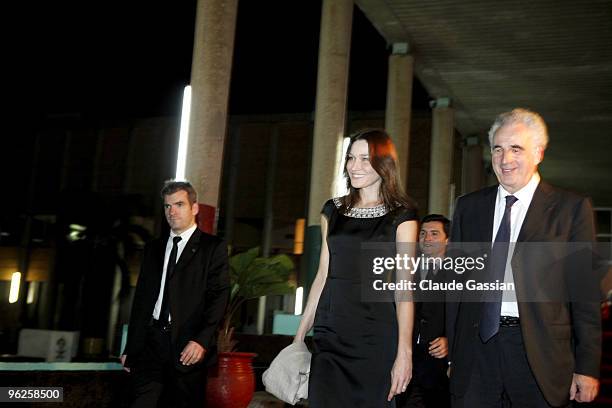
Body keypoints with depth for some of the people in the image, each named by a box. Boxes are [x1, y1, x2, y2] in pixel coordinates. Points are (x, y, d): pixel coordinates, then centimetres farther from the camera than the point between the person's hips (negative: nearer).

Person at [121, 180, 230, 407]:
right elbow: (141, 299, 18)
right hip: (151, 342, 4)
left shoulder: (213, 248, 3)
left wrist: (202, 340, -17)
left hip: (188, 348, -4)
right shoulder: (153, 248, 18)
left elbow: (218, 297, -6)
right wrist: (130, 348, 14)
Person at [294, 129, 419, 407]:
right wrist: (301, 332, 10)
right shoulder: (333, 210, 12)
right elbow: (323, 275, 14)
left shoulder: (401, 215, -1)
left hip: (376, 335, -3)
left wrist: (404, 353, -15)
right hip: (330, 333, 4)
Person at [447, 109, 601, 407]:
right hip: (476, 352, 3)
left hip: (541, 357, -2)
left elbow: (585, 293, -1)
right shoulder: (468, 207, 10)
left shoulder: (572, 208, 0)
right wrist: (451, 352, 8)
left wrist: (588, 367, -4)